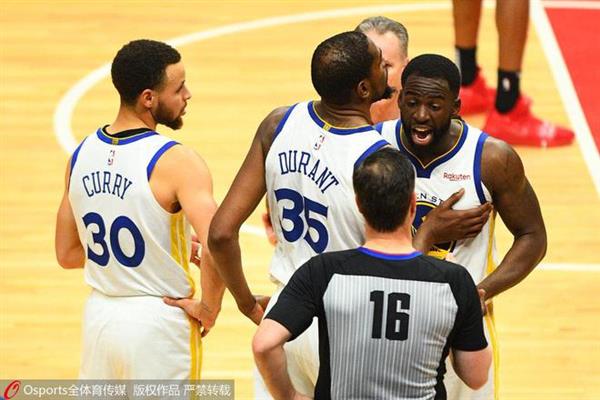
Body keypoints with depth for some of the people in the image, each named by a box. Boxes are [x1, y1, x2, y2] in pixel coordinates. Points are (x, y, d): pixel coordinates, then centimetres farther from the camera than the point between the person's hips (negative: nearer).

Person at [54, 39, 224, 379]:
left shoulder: (82, 155, 3)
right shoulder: (175, 162, -17)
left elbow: (67, 254, 11)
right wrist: (210, 308, -12)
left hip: (99, 316, 6)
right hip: (159, 322, -6)